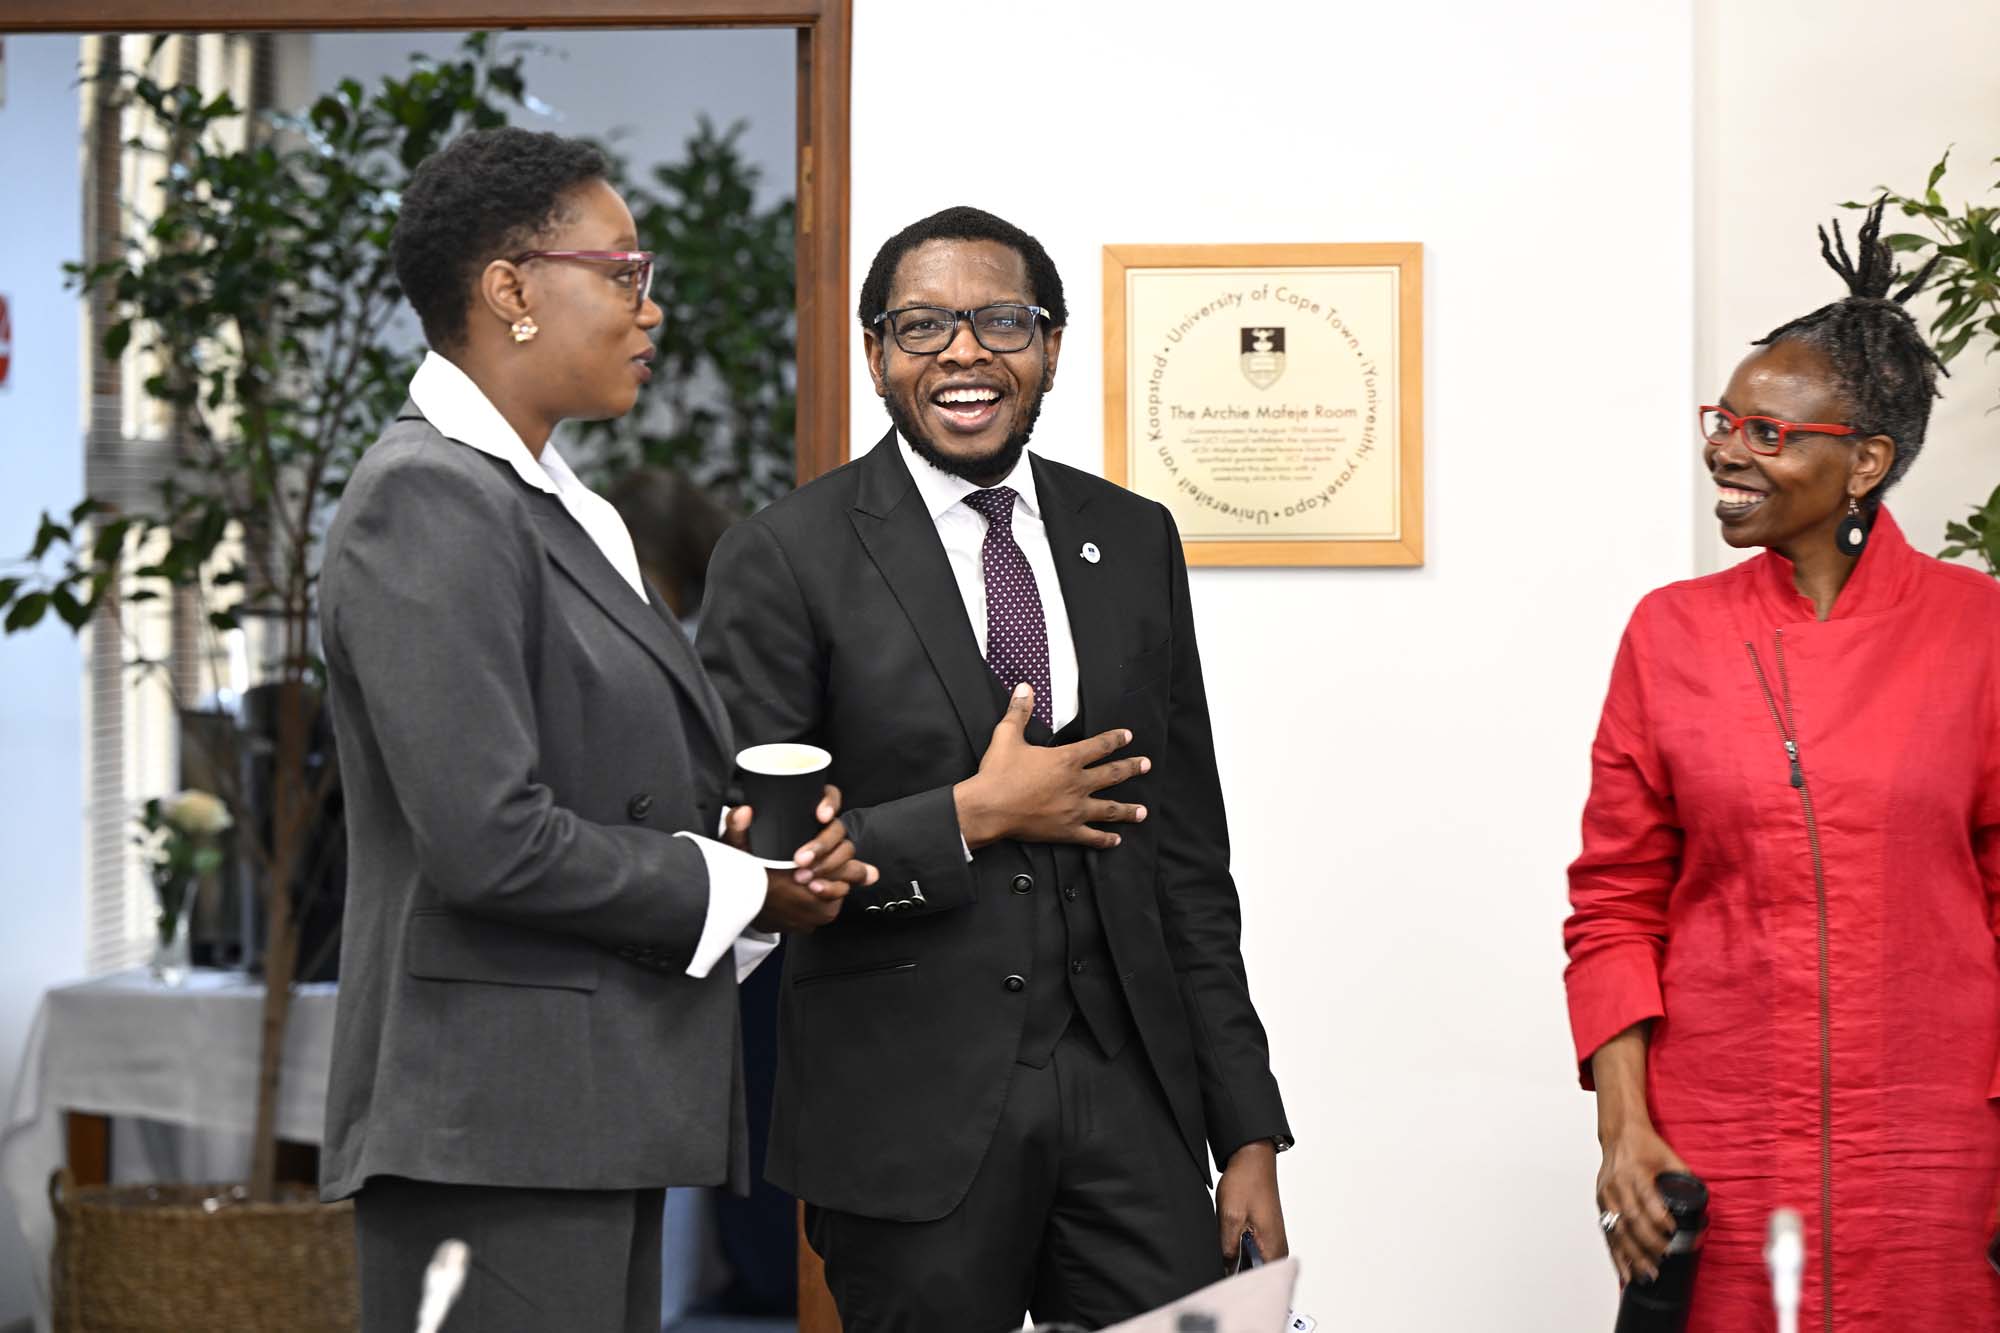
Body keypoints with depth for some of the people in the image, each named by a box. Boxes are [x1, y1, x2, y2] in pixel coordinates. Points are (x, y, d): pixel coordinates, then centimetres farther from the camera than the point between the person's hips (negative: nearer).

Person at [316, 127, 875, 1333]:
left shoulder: (561, 508, 20)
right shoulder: (427, 505, -13)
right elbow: (490, 842, -21)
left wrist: (758, 835, 3)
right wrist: (737, 888, -10)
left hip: (599, 1121, 10)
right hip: (494, 1136, -10)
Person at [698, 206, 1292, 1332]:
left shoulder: (1132, 542, 10)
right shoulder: (786, 561, -4)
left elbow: (1186, 856, 11)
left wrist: (1248, 1130, 8)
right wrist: (972, 817, -12)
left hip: (1129, 1099, 3)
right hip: (913, 1114, -3)